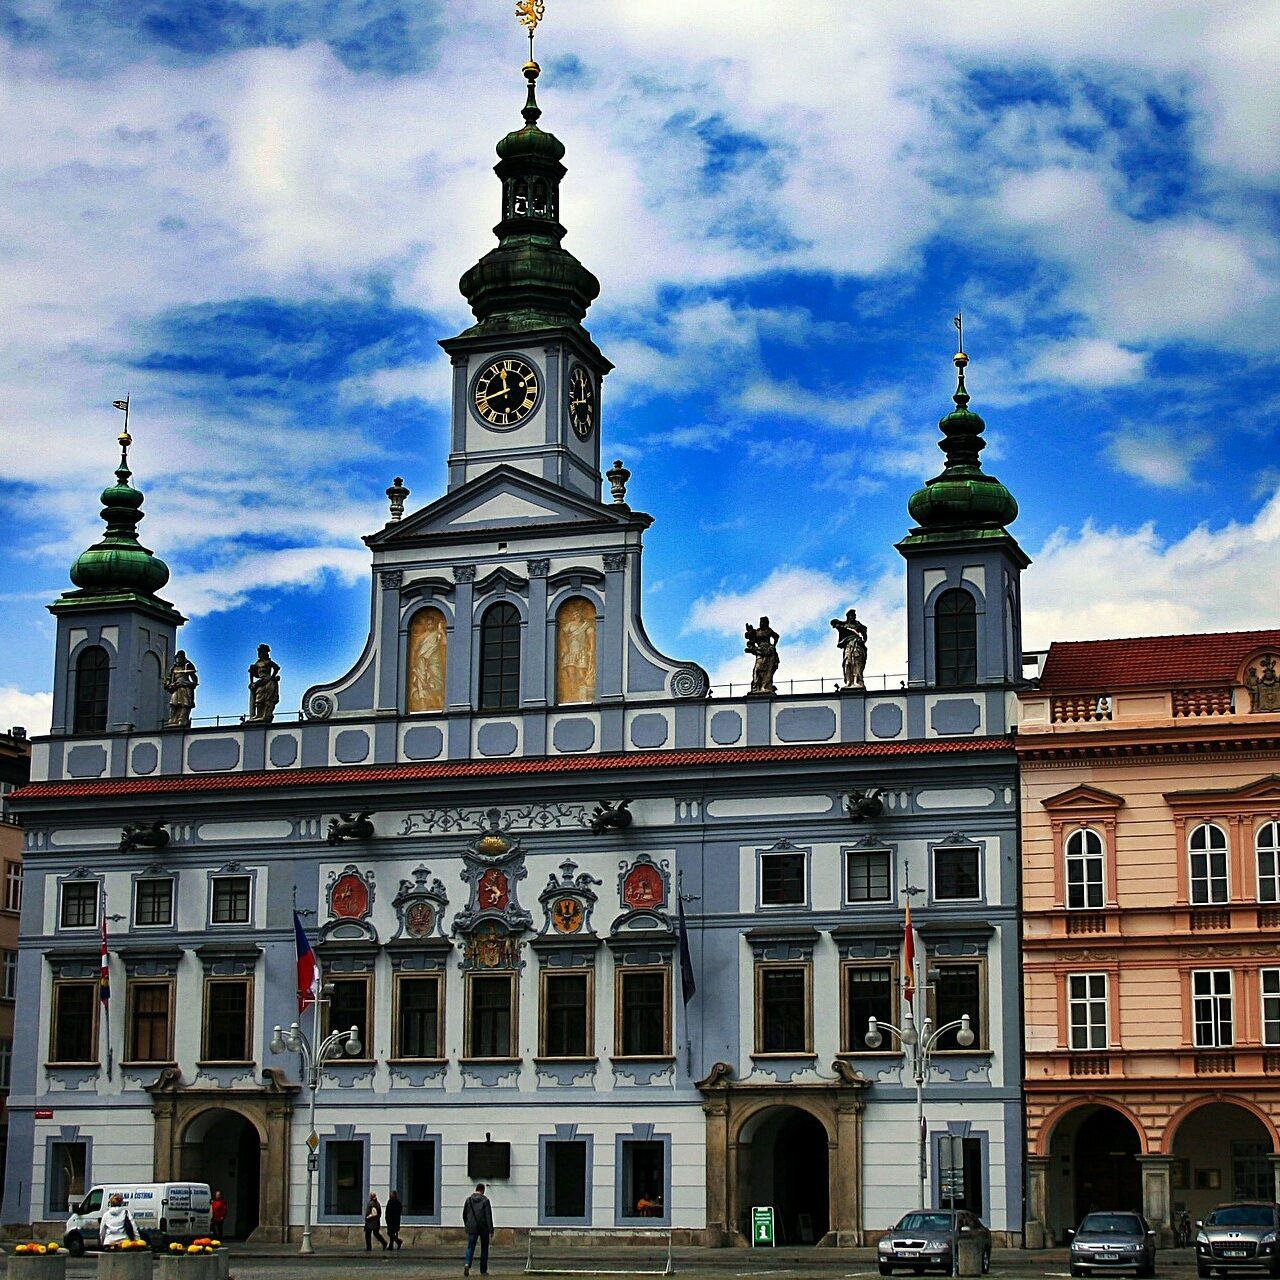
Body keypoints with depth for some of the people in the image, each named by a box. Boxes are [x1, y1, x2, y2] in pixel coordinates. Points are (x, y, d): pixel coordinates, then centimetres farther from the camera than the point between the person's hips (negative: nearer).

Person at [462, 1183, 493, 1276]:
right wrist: (491, 1229, -9)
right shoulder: (485, 1200, -7)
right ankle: (483, 1270, 12)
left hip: (472, 1228, 2)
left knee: (470, 1247, 1)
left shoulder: (469, 1199, 3)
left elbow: (464, 1214, 10)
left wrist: (467, 1225, 25)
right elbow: (488, 1215, -11)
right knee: (484, 1248, 11)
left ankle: (467, 1264, -26)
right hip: (484, 1228, -2)